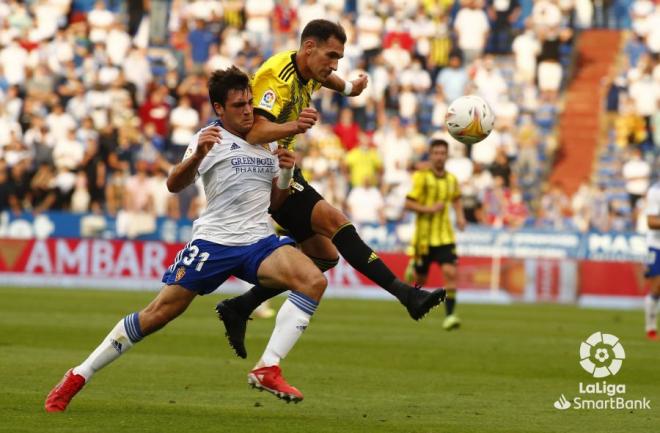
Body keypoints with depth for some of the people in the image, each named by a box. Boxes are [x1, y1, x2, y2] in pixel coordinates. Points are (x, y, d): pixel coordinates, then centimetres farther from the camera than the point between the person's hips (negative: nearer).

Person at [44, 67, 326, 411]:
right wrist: (197, 155, -35)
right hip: (213, 241, -4)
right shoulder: (212, 138, -1)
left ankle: (267, 370, -24)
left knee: (314, 280, -22)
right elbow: (174, 185, -16)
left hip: (259, 242, 5)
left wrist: (288, 173, 3)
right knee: (159, 314, -7)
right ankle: (79, 376, 7)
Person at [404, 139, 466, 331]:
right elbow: (408, 203, -12)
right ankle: (412, 270, 46)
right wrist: (428, 209, -25)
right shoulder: (421, 177, -9)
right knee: (421, 279, 8)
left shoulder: (451, 179, 6)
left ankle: (450, 315, -15)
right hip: (424, 235, -3)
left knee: (450, 273, -16)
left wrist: (460, 216, 9)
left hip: (445, 236, 3)